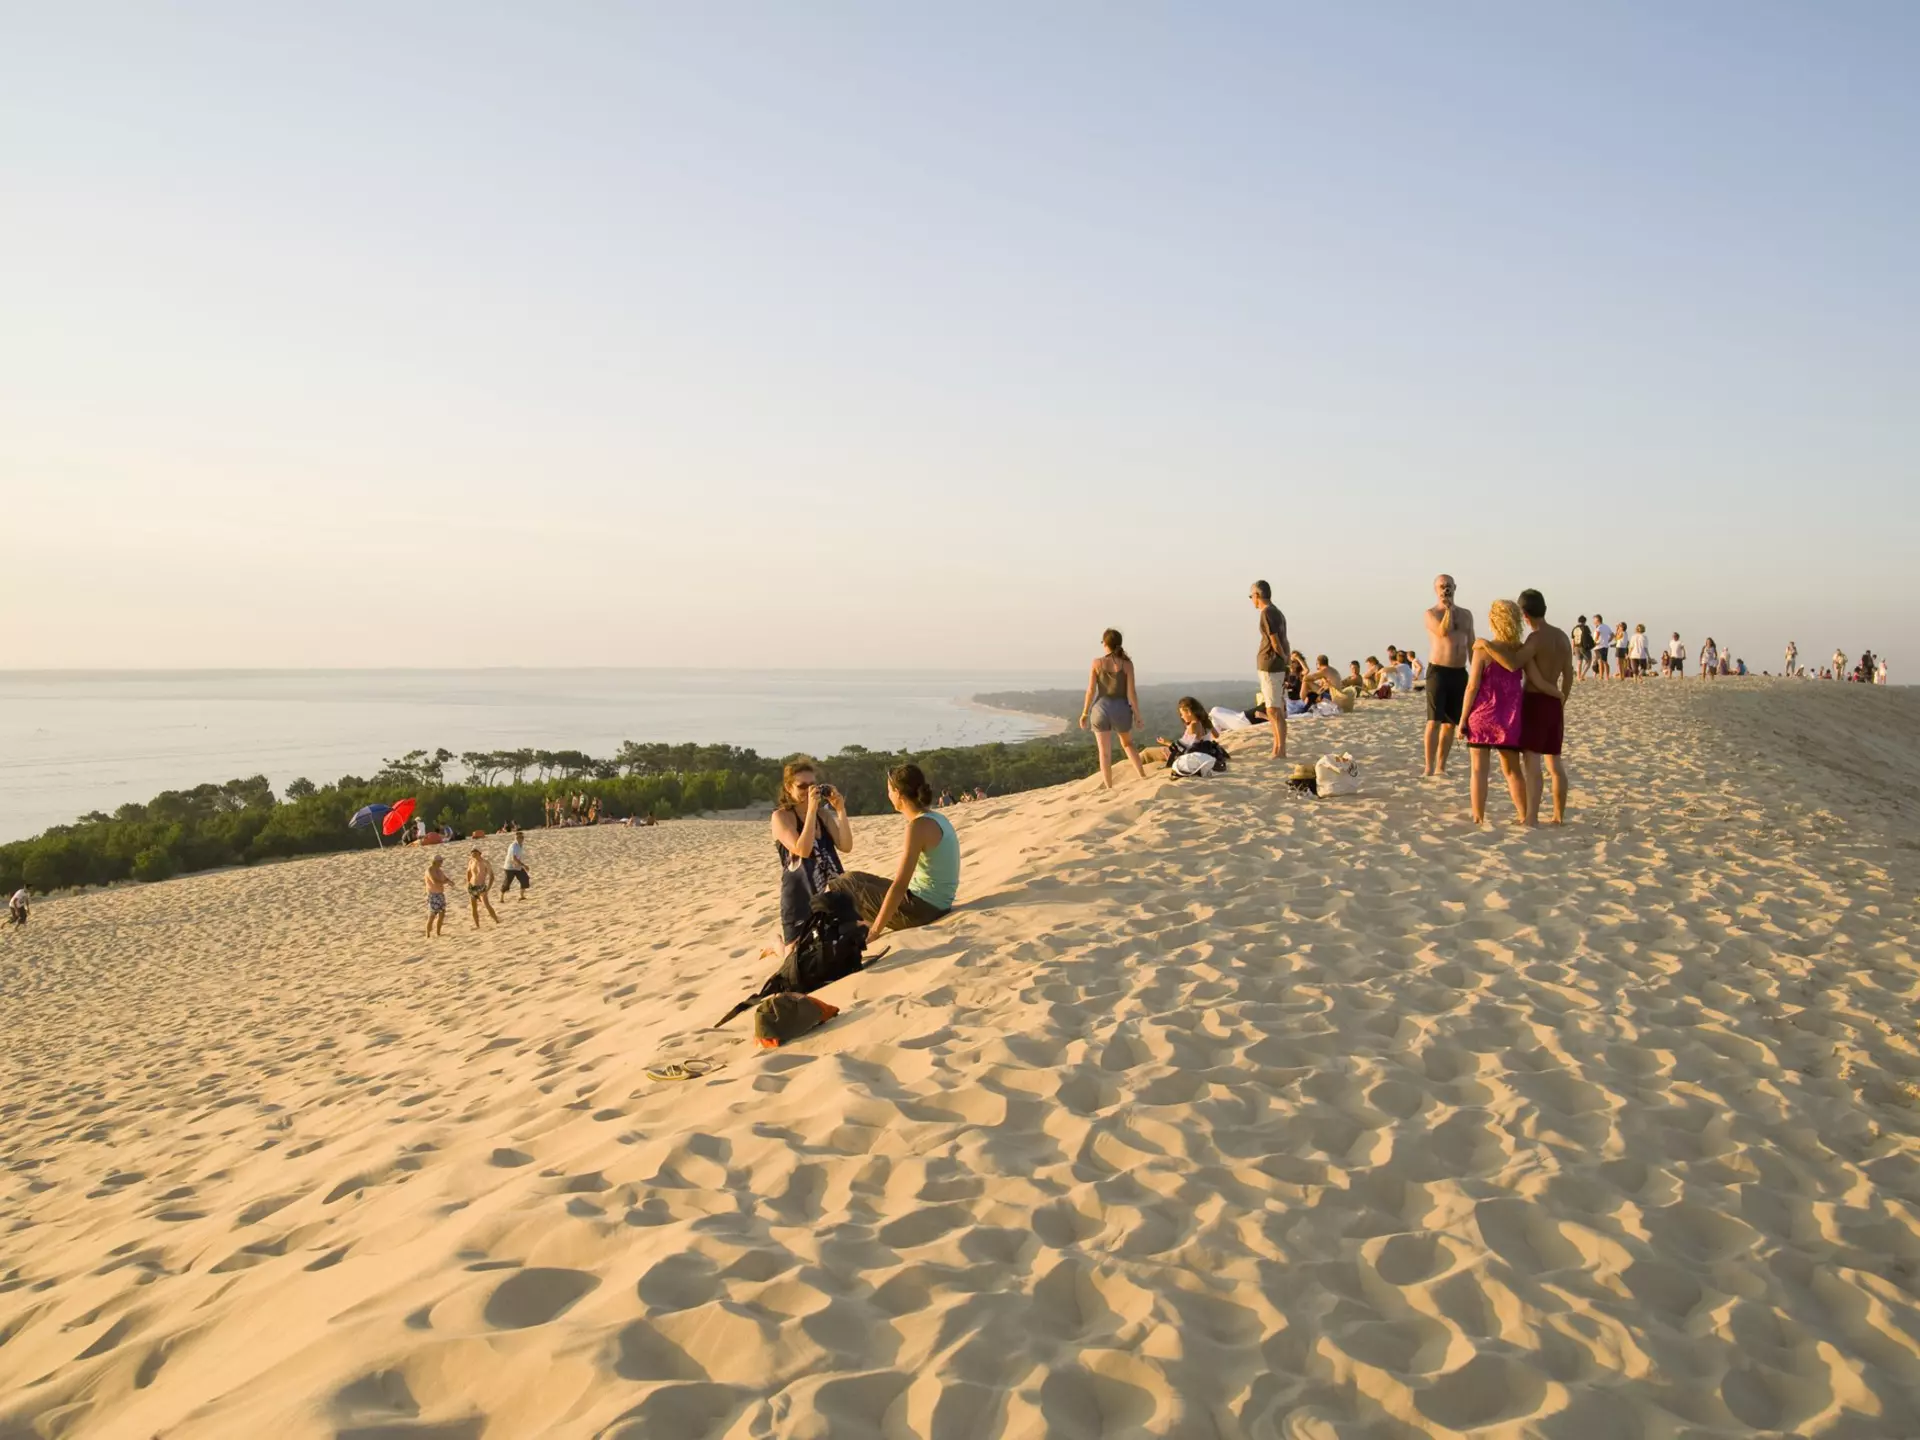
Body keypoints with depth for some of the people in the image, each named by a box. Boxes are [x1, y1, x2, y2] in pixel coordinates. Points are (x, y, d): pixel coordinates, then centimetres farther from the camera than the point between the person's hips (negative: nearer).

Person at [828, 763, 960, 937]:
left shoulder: (919, 825, -20)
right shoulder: (936, 818, 8)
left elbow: (900, 886, -22)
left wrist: (874, 931, -19)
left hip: (921, 908, -9)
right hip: (934, 905, 9)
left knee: (838, 889, 0)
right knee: (855, 879, 22)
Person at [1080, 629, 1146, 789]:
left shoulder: (1097, 663, -6)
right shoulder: (1126, 664, -6)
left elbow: (1091, 690, -4)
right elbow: (1131, 692, -7)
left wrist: (1085, 713, 5)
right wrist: (1137, 714, 4)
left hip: (1101, 708, -1)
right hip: (1121, 709, 1)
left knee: (1105, 752, 7)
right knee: (1127, 744, 26)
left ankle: (1109, 788, 9)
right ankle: (1142, 775, 17)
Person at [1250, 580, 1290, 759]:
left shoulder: (1267, 613, -13)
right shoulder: (1277, 613, 16)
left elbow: (1275, 642, -15)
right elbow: (1284, 642, 14)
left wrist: (1285, 660, -1)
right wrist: (1288, 660, 8)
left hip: (1269, 666, -9)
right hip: (1276, 667, 9)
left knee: (1274, 710, -8)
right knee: (1274, 710, 13)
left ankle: (1281, 751, -8)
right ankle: (1277, 750, 18)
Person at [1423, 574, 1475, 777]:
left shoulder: (1466, 615, 14)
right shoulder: (1431, 614, -1)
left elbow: (1471, 647, 16)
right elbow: (1443, 631, -21)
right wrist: (1448, 608, -10)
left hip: (1459, 673, 5)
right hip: (1438, 671, -5)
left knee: (1451, 723, 7)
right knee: (1434, 721, -12)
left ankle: (1441, 767, 13)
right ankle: (1429, 768, -13)